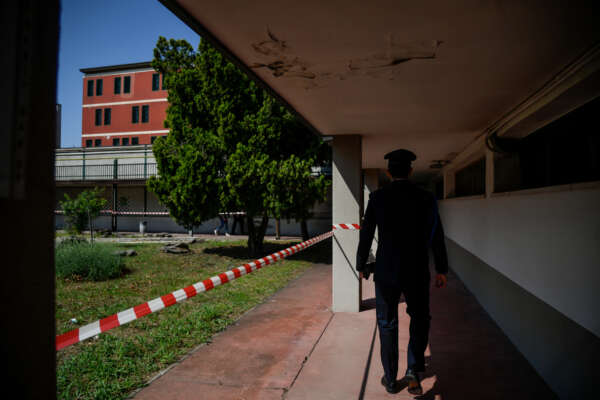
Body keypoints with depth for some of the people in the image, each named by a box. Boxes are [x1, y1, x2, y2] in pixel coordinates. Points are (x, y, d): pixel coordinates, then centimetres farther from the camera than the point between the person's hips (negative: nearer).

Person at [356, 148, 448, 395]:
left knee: (387, 325, 14)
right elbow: (436, 237, -2)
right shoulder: (426, 198, -5)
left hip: (386, 272, 0)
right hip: (417, 273, 1)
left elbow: (366, 235, -4)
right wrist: (441, 269, 9)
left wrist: (361, 266, 9)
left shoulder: (377, 197, -7)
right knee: (419, 320, 21)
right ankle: (414, 370, 9)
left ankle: (390, 379, 23)